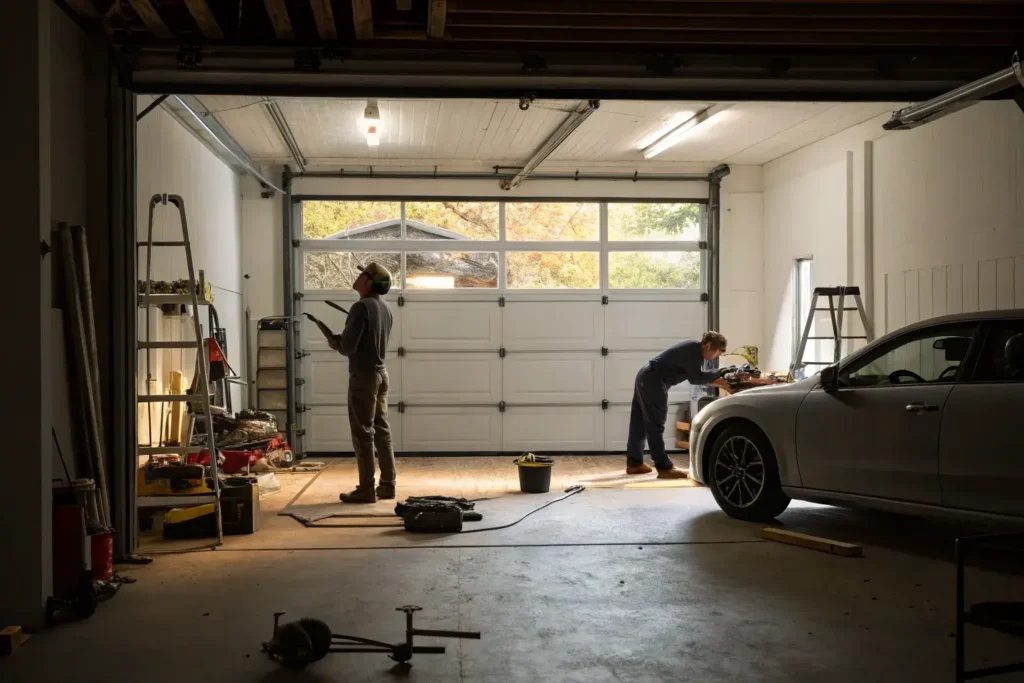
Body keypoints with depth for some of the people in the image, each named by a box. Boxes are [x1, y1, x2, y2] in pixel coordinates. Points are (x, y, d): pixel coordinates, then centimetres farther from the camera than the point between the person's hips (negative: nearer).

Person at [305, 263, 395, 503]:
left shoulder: (361, 307, -16)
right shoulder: (384, 308, 12)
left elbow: (348, 346, -19)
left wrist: (334, 342, 2)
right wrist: (337, 338, 15)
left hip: (363, 376, -8)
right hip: (380, 373, 8)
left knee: (363, 433, -4)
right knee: (381, 431, 11)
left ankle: (366, 489, -1)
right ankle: (387, 485, 14)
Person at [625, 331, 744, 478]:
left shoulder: (696, 350, 13)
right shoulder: (694, 351, -16)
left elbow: (696, 374, 12)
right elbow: (695, 378, -19)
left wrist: (719, 373, 1)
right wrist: (719, 373, -13)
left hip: (646, 377, 10)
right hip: (653, 381, -10)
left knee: (641, 423, 14)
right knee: (655, 425, -9)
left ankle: (634, 463, 21)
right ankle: (664, 468, -9)